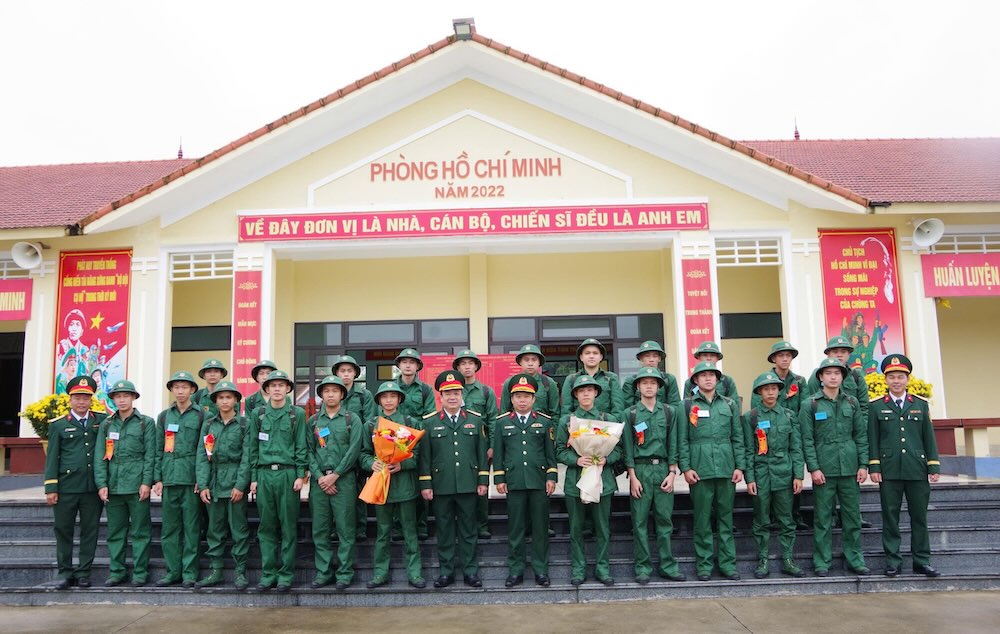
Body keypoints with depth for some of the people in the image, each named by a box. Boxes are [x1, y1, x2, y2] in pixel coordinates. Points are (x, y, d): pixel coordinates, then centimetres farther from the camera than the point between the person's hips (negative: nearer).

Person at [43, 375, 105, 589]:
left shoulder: (101, 421, 9)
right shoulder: (58, 425, 6)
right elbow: (52, 457, 5)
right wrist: (51, 488, -3)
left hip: (93, 487, 1)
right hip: (66, 487, -1)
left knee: (90, 531, 4)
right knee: (63, 530, 5)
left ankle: (83, 572, 14)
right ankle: (65, 573, 17)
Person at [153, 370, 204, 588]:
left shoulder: (201, 415, 2)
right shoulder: (164, 416, 13)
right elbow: (159, 449, 12)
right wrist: (157, 478, 5)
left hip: (192, 479, -4)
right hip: (169, 479, 4)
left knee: (191, 528, 0)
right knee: (169, 528, 8)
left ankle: (189, 572, 7)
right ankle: (173, 571, 16)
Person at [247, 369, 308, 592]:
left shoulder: (297, 413, 3)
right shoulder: (258, 413, 10)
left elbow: (302, 446, 1)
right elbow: (253, 447, 11)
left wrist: (300, 475, -5)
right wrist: (254, 477, 6)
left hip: (288, 474, -2)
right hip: (264, 474, 2)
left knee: (288, 527, 1)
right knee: (266, 527, 6)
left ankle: (286, 574, 8)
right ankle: (268, 573, 14)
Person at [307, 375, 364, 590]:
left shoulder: (352, 419, 2)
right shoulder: (313, 421, 12)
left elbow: (354, 450, -6)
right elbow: (309, 451, 6)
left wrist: (335, 475, -11)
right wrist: (319, 476, -7)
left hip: (344, 479, -3)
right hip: (319, 480, 3)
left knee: (345, 528, 0)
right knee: (320, 529, 6)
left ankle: (344, 573, 7)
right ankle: (323, 572, 15)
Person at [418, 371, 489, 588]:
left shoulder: (475, 421, 6)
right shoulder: (429, 423, 3)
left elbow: (482, 452, 7)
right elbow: (425, 456, 2)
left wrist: (483, 481, 2)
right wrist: (425, 484, -2)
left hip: (468, 485, 0)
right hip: (441, 486, 0)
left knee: (468, 529, 7)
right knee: (444, 530, 8)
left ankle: (471, 570, 17)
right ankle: (446, 571, 19)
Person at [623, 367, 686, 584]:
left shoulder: (670, 411, 7)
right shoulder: (630, 414, 2)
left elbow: (673, 444, 6)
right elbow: (628, 448, 0)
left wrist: (672, 472, -2)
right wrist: (633, 477, -5)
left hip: (663, 469, 1)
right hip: (640, 470, -1)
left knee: (665, 519, 5)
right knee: (640, 521, 2)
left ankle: (667, 565, 14)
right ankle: (643, 568, 10)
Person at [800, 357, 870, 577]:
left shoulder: (851, 403, 9)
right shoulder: (810, 405, -1)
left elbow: (861, 435, 9)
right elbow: (807, 439, -4)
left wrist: (863, 464, 2)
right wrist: (813, 468, -10)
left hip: (850, 468, 3)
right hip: (823, 469, -3)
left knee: (852, 516, 8)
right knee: (823, 518, 3)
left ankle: (855, 560, 20)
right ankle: (822, 562, 10)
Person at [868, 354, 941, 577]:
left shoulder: (921, 404, 9)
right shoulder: (876, 406, 3)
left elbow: (929, 437, 9)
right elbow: (872, 439, 2)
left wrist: (934, 467, 4)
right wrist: (874, 467, -3)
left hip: (917, 470, 2)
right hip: (889, 471, -1)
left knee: (919, 516, 7)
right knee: (890, 517, 3)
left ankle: (922, 561, 18)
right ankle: (892, 561, 11)